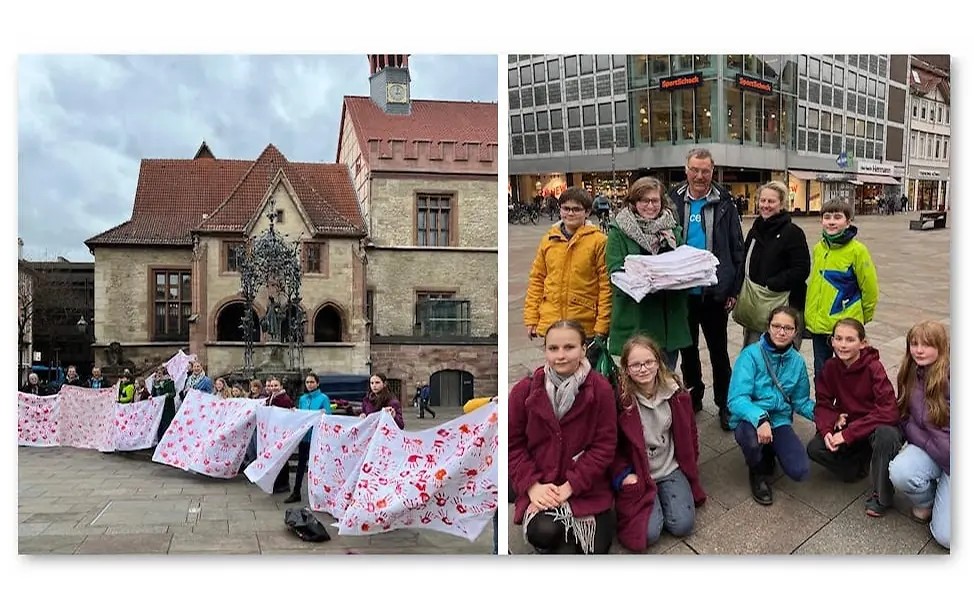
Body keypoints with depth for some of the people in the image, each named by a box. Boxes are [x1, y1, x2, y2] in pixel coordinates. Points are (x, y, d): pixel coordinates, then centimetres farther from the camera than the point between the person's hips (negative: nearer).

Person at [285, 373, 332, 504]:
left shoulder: (323, 398, -4)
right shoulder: (302, 399, 12)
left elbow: (328, 416, -8)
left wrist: (324, 413, -28)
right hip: (303, 435, 5)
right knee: (301, 463, 9)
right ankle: (296, 493, 15)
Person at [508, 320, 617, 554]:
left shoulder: (601, 390, -8)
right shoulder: (524, 390, -5)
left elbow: (604, 445, -7)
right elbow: (513, 444, -1)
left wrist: (570, 486, -14)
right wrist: (531, 485, -14)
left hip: (587, 489, 1)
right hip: (540, 488, 0)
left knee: (596, 550, -11)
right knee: (544, 533, -27)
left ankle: (566, 532, 22)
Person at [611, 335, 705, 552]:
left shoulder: (675, 392, -7)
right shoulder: (620, 398, -17)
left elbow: (687, 433, 8)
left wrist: (689, 467, 10)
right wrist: (623, 475, -18)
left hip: (670, 468, 3)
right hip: (636, 473, -3)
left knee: (682, 524, -14)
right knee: (649, 533, -19)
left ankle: (664, 496, 17)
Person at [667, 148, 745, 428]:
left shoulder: (724, 203, -2)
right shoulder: (673, 200, 1)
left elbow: (737, 249, 0)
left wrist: (734, 289, -3)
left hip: (714, 291, -2)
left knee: (718, 350, 8)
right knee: (688, 347, 15)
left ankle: (724, 404, 20)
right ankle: (693, 397, 30)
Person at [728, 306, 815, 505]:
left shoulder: (797, 361, 2)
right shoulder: (751, 354, -14)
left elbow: (800, 401, 11)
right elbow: (736, 399, -23)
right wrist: (760, 418, -40)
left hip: (779, 422, 3)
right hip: (749, 420, -3)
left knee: (800, 472, -19)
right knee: (752, 436, -39)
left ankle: (769, 451, 18)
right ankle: (759, 473, -1)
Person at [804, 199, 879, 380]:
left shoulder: (857, 250, -12)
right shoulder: (818, 248, 5)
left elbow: (870, 289, -5)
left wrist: (862, 318, 6)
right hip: (817, 324, 5)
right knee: (821, 374, 15)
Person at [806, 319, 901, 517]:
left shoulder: (874, 368, -21)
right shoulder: (830, 367, -8)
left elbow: (889, 412, -29)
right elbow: (823, 404, -3)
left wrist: (848, 434, -31)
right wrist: (827, 431, -25)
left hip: (877, 426, -4)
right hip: (846, 425, 5)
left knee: (886, 434, -39)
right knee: (815, 448, -19)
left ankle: (880, 497, -18)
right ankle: (860, 465, 9)